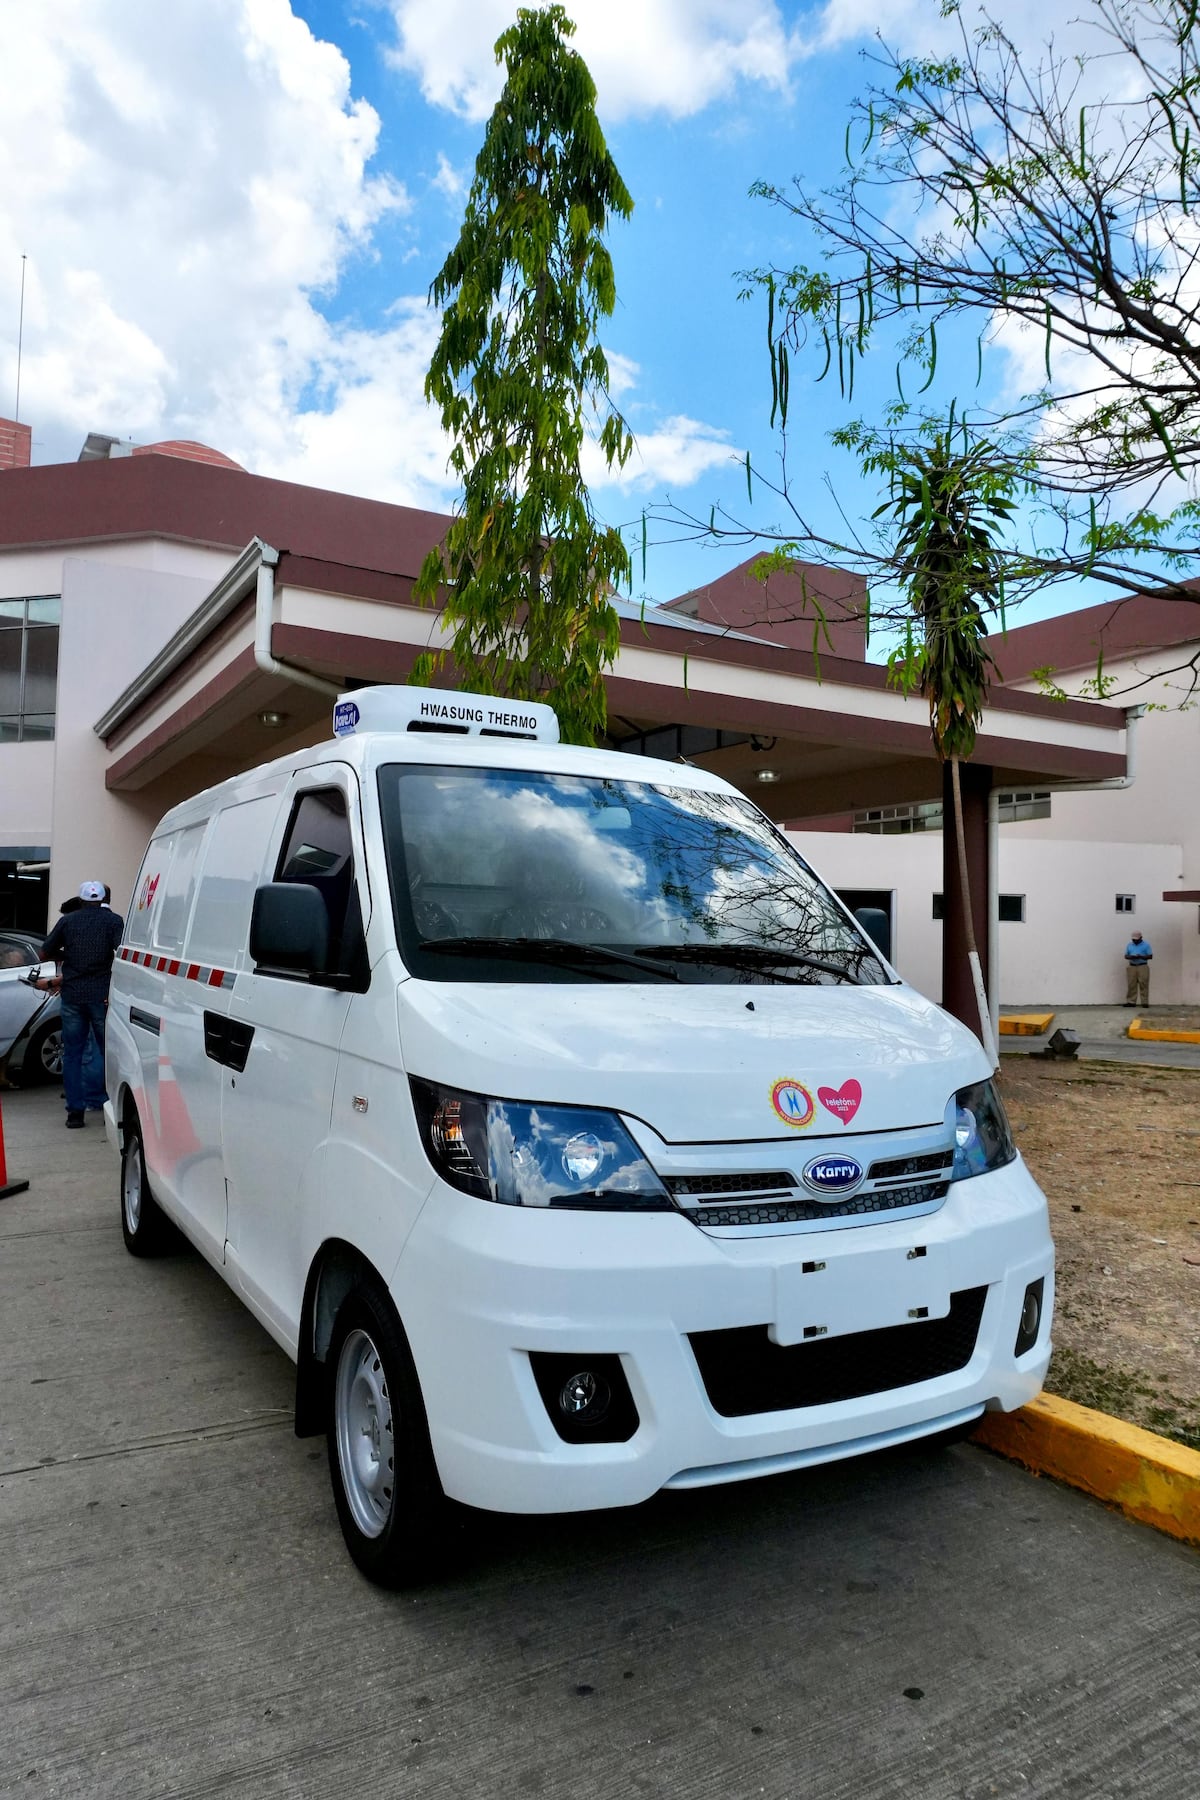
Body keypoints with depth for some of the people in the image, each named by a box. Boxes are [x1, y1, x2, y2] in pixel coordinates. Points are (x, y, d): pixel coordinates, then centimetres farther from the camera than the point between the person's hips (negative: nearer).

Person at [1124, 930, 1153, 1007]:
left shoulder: (1146, 945, 2)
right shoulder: (1129, 945, 13)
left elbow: (1150, 956, -2)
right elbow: (1126, 956, 13)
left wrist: (1141, 957, -18)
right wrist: (1130, 957, -9)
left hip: (1143, 966, -3)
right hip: (1131, 967, 3)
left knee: (1143, 985, -6)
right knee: (1131, 985, -1)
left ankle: (1144, 1002, -5)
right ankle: (1131, 1002, 1)